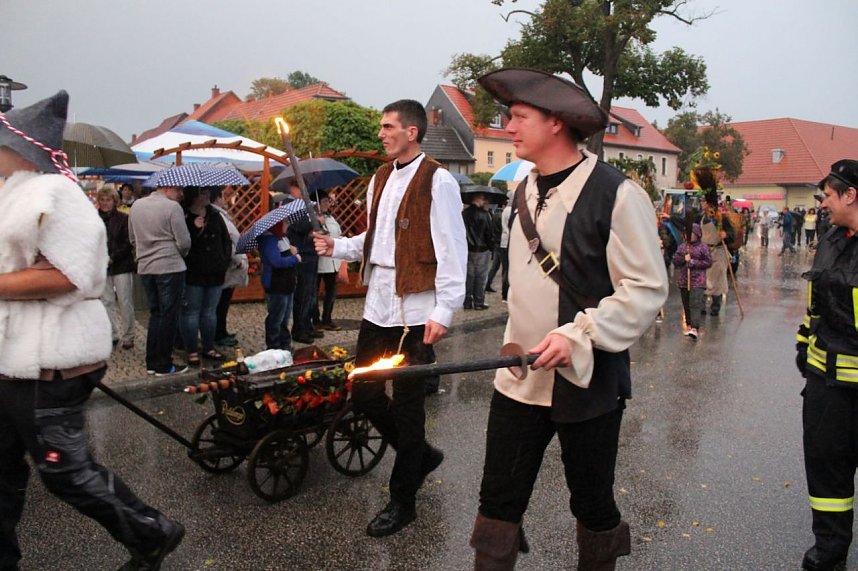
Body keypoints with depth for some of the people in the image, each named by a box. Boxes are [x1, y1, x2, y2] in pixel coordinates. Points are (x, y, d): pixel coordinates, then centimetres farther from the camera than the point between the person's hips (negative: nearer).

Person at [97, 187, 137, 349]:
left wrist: (112, 258, -13)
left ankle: (128, 336, 8)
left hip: (121, 266, -3)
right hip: (102, 268, 3)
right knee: (106, 302, 6)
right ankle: (112, 334, 16)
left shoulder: (123, 219, -3)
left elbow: (128, 243, -6)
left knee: (125, 303, -1)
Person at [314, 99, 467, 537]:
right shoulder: (380, 179, 14)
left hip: (414, 311, -8)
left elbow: (452, 251, -13)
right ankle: (420, 455, 37)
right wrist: (339, 247, 6)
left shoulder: (437, 181, -10)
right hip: (378, 305, 8)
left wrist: (443, 311, -18)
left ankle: (402, 501, 22)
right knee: (363, 394, 13)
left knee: (407, 405, 4)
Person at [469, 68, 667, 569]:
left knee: (593, 503, 14)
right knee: (499, 500, 9)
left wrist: (576, 335, -23)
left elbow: (648, 289, -15)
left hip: (588, 384, -5)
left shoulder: (616, 194, -14)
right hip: (519, 379, 6)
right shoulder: (525, 192, 10)